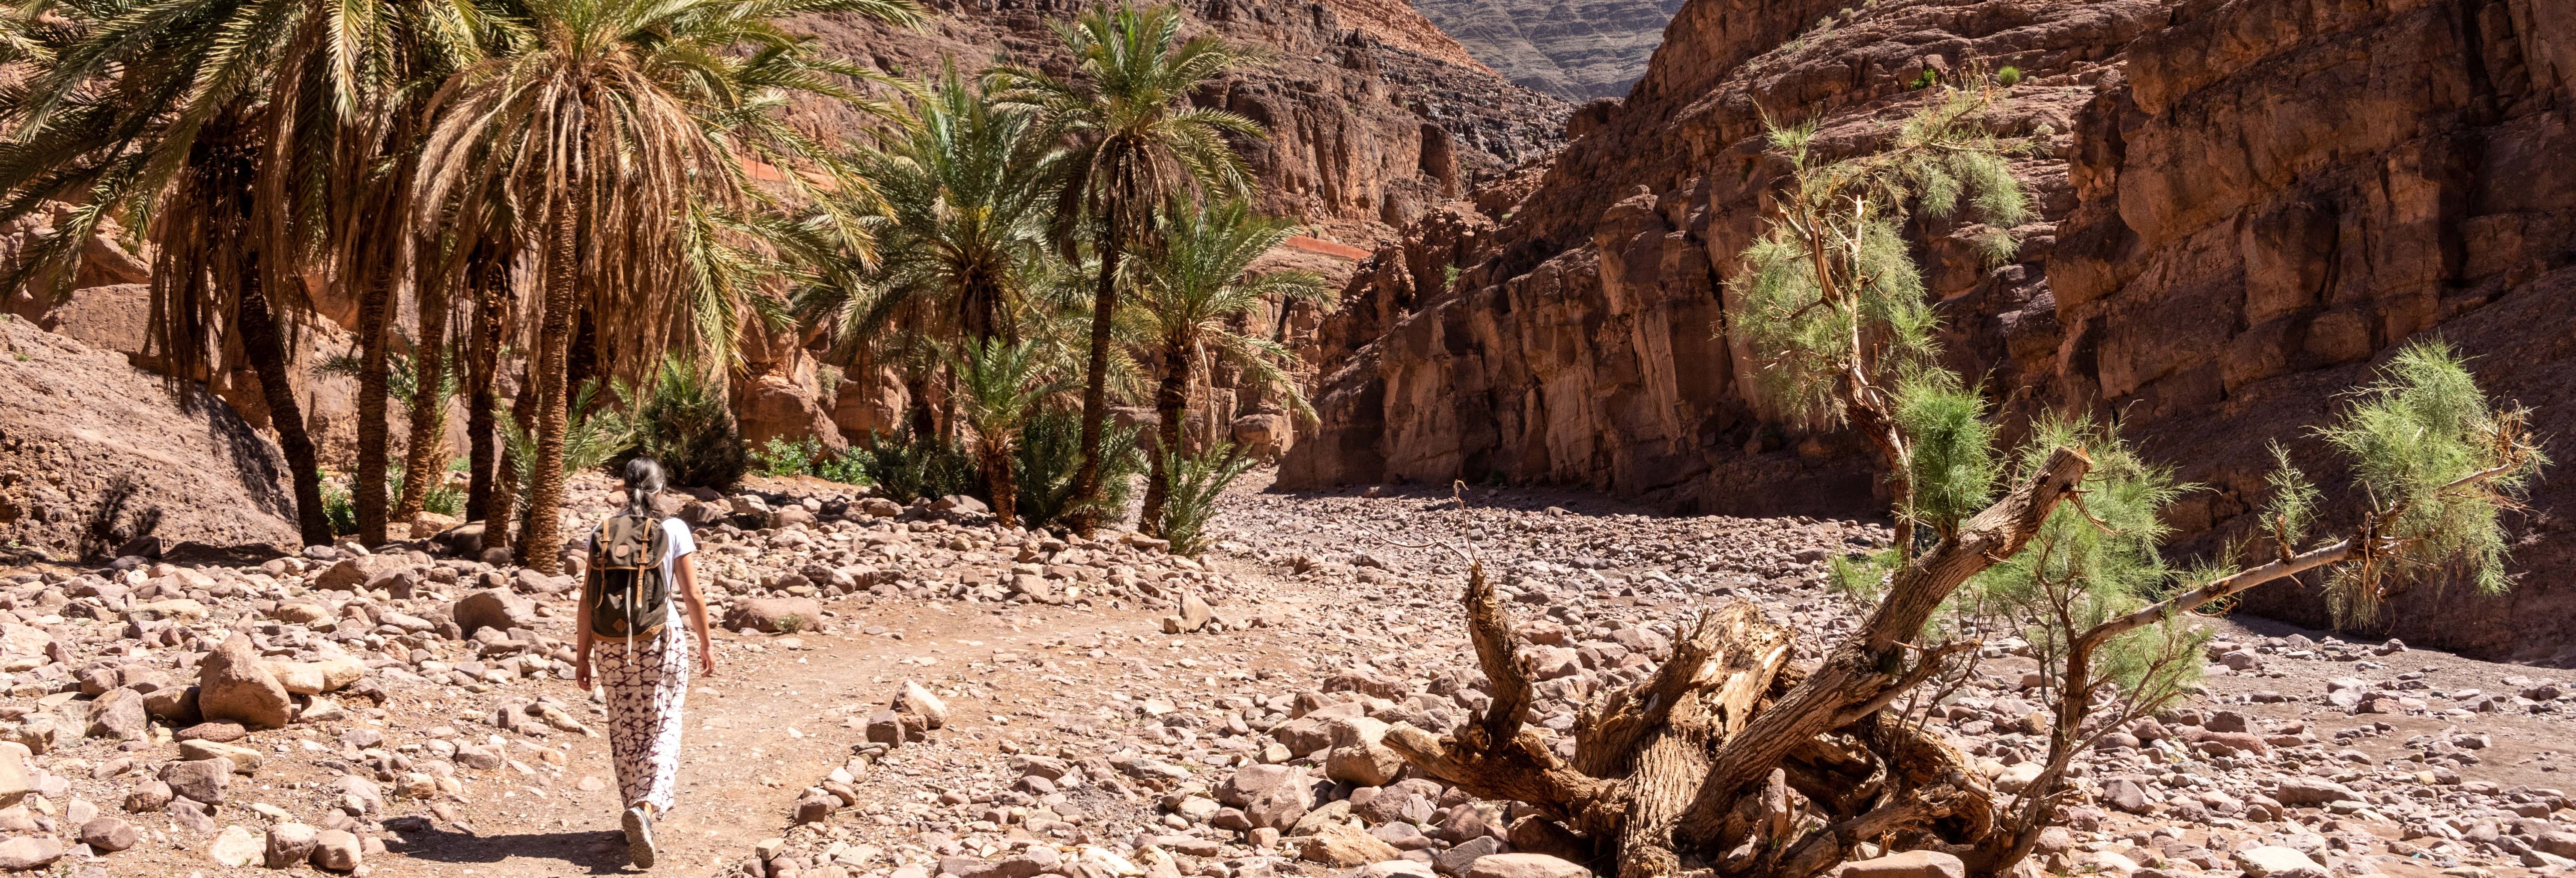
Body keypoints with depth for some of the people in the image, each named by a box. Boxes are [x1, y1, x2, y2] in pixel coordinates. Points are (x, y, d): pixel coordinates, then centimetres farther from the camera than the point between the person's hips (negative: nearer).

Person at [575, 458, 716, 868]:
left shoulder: (602, 532, 1)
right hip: (660, 642, -3)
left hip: (611, 646, 3)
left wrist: (583, 655, 8)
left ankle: (641, 807, 26)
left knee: (626, 732, 16)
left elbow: (587, 600, 0)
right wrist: (706, 645, 5)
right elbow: (693, 595, -7)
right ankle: (646, 806, -18)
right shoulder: (673, 530, -6)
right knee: (662, 730, 4)